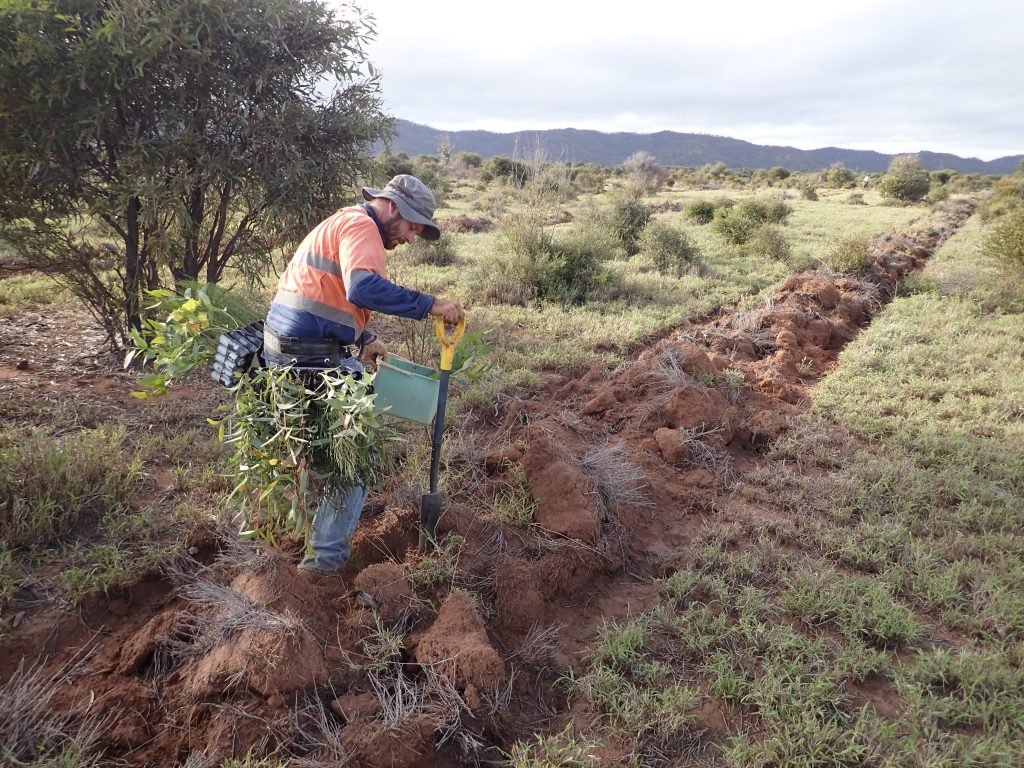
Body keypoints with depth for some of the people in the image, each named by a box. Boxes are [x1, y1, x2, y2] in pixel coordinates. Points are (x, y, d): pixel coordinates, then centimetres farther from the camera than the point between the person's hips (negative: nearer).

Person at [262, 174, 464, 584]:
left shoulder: (342, 224, 23)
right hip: (315, 359, -10)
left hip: (286, 350, 10)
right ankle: (325, 560, 2)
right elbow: (364, 288, -30)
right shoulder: (360, 226, -11)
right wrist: (429, 304, -26)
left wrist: (362, 339, 18)